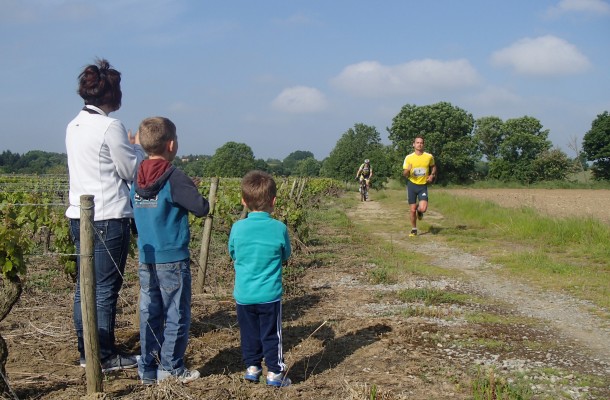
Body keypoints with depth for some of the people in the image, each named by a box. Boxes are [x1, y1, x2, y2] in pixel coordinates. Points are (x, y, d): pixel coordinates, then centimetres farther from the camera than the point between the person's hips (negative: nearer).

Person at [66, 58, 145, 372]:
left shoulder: (74, 126, 11)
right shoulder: (110, 126, -13)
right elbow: (132, 172, -8)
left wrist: (129, 147, 19)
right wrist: (138, 147, 8)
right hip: (109, 218, -8)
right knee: (105, 290, -1)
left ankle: (86, 352, 23)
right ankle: (105, 357, 8)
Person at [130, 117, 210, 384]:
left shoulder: (137, 180, 5)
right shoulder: (174, 179, -15)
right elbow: (202, 209, -16)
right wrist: (194, 195, 1)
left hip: (145, 260, 6)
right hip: (172, 261, -6)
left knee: (150, 314, 12)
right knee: (177, 315, 5)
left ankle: (148, 369, 18)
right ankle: (170, 368, 10)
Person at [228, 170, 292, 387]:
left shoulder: (237, 228, -8)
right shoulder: (279, 228, -12)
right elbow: (286, 255, 4)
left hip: (243, 295, 2)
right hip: (269, 294, -2)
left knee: (249, 333, 17)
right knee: (271, 334, 9)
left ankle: (252, 367, 27)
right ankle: (275, 372, 15)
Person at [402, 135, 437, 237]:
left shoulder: (429, 157, -2)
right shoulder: (408, 157, -3)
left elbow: (433, 166, 18)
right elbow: (404, 174, 1)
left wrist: (432, 175, 0)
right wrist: (408, 170, -22)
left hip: (423, 185, 0)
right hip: (412, 184, 0)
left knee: (423, 209, -16)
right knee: (412, 210, 2)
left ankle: (419, 210, 22)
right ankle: (414, 230, 20)